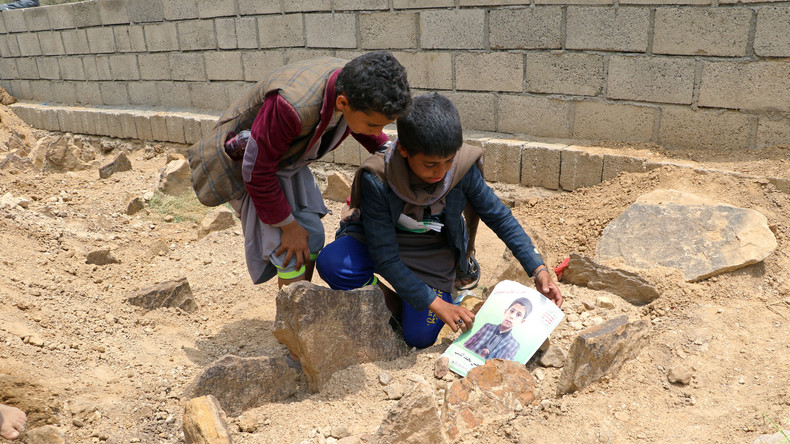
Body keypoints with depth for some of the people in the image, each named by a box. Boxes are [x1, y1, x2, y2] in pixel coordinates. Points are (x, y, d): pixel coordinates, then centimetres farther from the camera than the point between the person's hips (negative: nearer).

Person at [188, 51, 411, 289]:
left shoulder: (352, 84, -21)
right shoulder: (292, 108, -44)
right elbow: (258, 171, -29)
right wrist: (288, 225, -19)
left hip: (288, 158, 7)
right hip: (243, 160, -7)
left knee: (312, 238, 8)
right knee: (291, 254, -12)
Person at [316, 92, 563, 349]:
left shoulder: (462, 168, -23)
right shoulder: (377, 180, -32)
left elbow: (500, 217, -8)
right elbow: (385, 258, -29)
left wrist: (538, 270, -15)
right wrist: (434, 304, -31)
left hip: (431, 251, 2)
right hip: (378, 242, -1)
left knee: (419, 338, -12)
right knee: (333, 265, -33)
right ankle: (392, 304, -3)